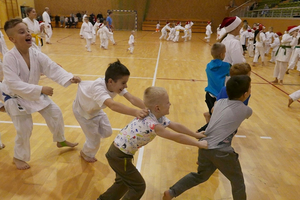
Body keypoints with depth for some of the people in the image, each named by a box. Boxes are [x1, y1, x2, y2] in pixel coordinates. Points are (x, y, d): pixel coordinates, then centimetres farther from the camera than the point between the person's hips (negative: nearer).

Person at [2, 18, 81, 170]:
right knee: (24, 129, -3)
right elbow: (14, 85, -34)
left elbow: (53, 69, -18)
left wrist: (69, 78, -35)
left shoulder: (36, 54, -13)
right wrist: (41, 89, -40)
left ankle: (60, 141, 35)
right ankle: (19, 157, 27)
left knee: (55, 113, 9)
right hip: (15, 98, -6)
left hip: (34, 94, 6)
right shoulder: (9, 58, -29)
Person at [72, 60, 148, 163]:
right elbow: (112, 105, -62)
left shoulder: (116, 85, -22)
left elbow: (131, 98, -33)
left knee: (107, 132, 6)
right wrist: (135, 112, -73)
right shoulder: (98, 88, -44)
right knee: (94, 140, 3)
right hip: (82, 111, -6)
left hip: (96, 109, 6)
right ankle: (86, 153, 37)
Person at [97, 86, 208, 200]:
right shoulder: (151, 124, -32)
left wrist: (195, 134, 14)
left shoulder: (159, 117, -4)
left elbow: (176, 126, 7)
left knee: (124, 182, 28)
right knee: (138, 186, 8)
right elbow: (176, 137, -27)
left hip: (119, 152, 9)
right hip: (119, 156, -9)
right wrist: (198, 144, -16)